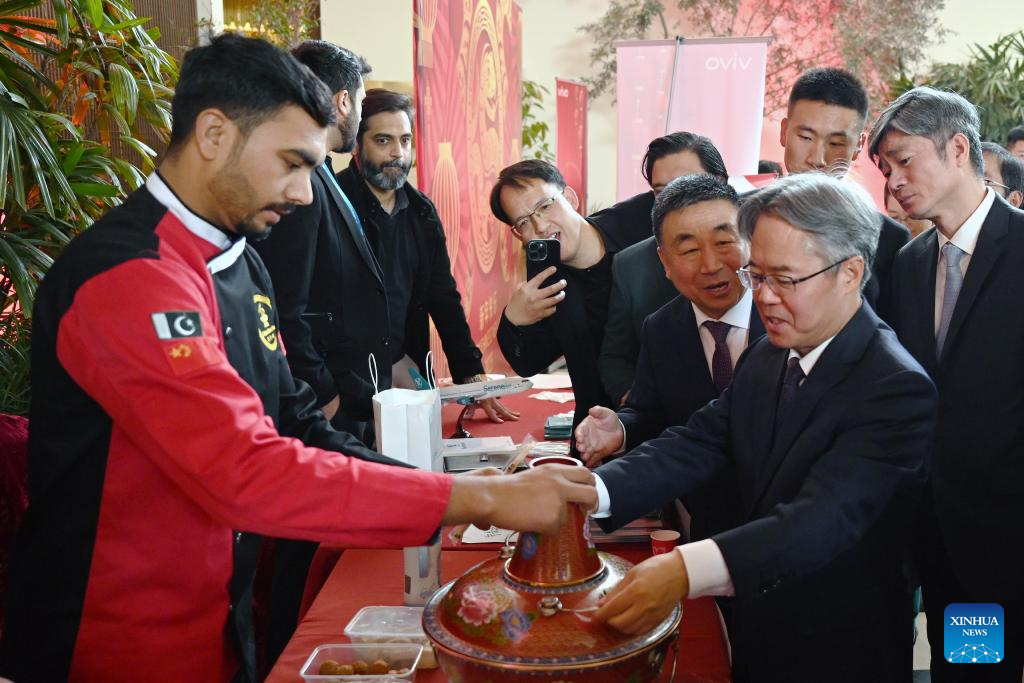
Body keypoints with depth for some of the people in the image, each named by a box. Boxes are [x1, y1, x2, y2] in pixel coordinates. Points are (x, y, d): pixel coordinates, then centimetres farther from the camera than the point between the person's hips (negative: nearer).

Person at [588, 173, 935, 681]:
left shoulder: (897, 389, -23)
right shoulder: (765, 357, 0)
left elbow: (825, 516, -35)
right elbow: (696, 445, -9)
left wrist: (687, 570, -49)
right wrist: (590, 493, -27)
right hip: (753, 627, 6)